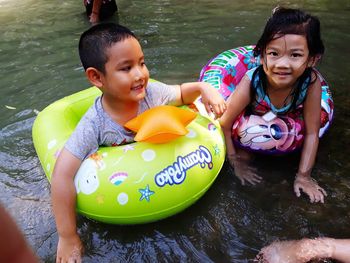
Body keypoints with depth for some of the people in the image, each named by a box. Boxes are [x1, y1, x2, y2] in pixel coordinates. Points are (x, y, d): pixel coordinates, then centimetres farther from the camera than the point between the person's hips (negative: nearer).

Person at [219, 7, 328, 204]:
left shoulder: (311, 82, -35)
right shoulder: (251, 83, -40)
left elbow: (311, 132, -25)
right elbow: (224, 125, -29)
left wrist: (304, 176, -24)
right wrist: (236, 162, -22)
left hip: (287, 120, 5)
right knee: (243, 155, -22)